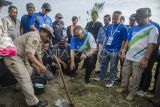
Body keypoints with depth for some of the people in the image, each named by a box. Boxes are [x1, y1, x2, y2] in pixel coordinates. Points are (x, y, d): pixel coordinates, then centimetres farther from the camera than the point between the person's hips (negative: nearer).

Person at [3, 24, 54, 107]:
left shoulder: (39, 40, 10)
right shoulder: (34, 36, -23)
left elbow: (38, 54, 14)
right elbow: (29, 54, -32)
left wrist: (42, 67, 12)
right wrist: (40, 66, -30)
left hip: (22, 56, 11)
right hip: (12, 56, -11)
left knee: (28, 73, 21)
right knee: (24, 78, -13)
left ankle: (25, 90, 42)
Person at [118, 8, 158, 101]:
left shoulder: (152, 28, -8)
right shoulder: (135, 28, 11)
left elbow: (151, 44, -14)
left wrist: (146, 59, -18)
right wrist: (124, 51, 8)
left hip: (139, 59, -6)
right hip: (128, 57, 6)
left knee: (135, 78, 6)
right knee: (125, 73, 15)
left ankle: (132, 93, 22)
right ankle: (124, 87, 34)